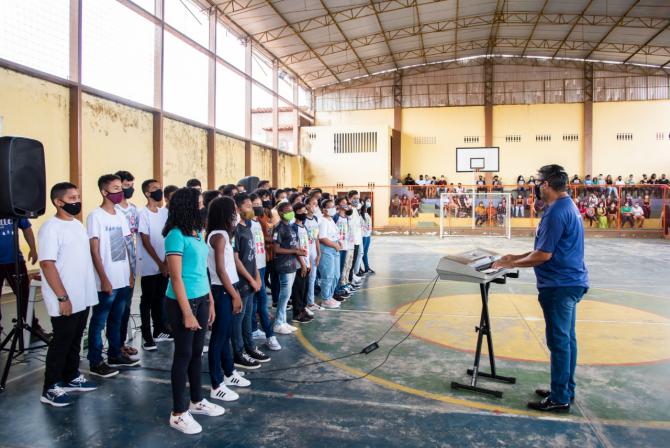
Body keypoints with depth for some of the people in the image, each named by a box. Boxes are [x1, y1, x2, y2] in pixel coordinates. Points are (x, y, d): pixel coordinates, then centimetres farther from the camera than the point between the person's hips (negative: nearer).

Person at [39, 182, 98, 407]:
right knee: (61, 343, 3)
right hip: (65, 301, -8)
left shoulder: (77, 224, 10)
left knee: (75, 341, 18)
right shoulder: (51, 228, -16)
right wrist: (62, 297, -21)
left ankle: (71, 377, 32)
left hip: (83, 297, 8)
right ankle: (51, 388, 16)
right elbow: (47, 264, -20)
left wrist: (89, 291, 16)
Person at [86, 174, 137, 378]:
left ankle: (115, 355, 29)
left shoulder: (120, 216, 11)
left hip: (123, 280, 7)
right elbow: (94, 251, -13)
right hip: (107, 282, -7)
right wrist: (104, 279, -16)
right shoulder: (96, 216, -10)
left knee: (116, 320, 17)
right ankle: (96, 362, 13)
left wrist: (131, 274, 12)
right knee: (99, 322, 4)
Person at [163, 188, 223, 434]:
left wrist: (210, 302, 13)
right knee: (183, 354, 3)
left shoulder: (198, 233, 8)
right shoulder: (176, 235, -15)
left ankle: (197, 401, 31)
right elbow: (176, 277, -17)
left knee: (197, 352, 16)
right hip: (182, 301, -7)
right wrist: (187, 313, -18)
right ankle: (178, 413, 17)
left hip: (201, 299, 7)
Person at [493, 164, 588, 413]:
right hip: (571, 282, 10)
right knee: (567, 339, 16)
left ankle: (559, 399, 7)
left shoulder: (556, 212, -19)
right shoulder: (569, 207, 13)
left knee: (559, 341, -2)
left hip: (559, 285, -10)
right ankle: (566, 390, 27)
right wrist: (517, 257, 16)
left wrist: (512, 264, -8)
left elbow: (543, 255, -20)